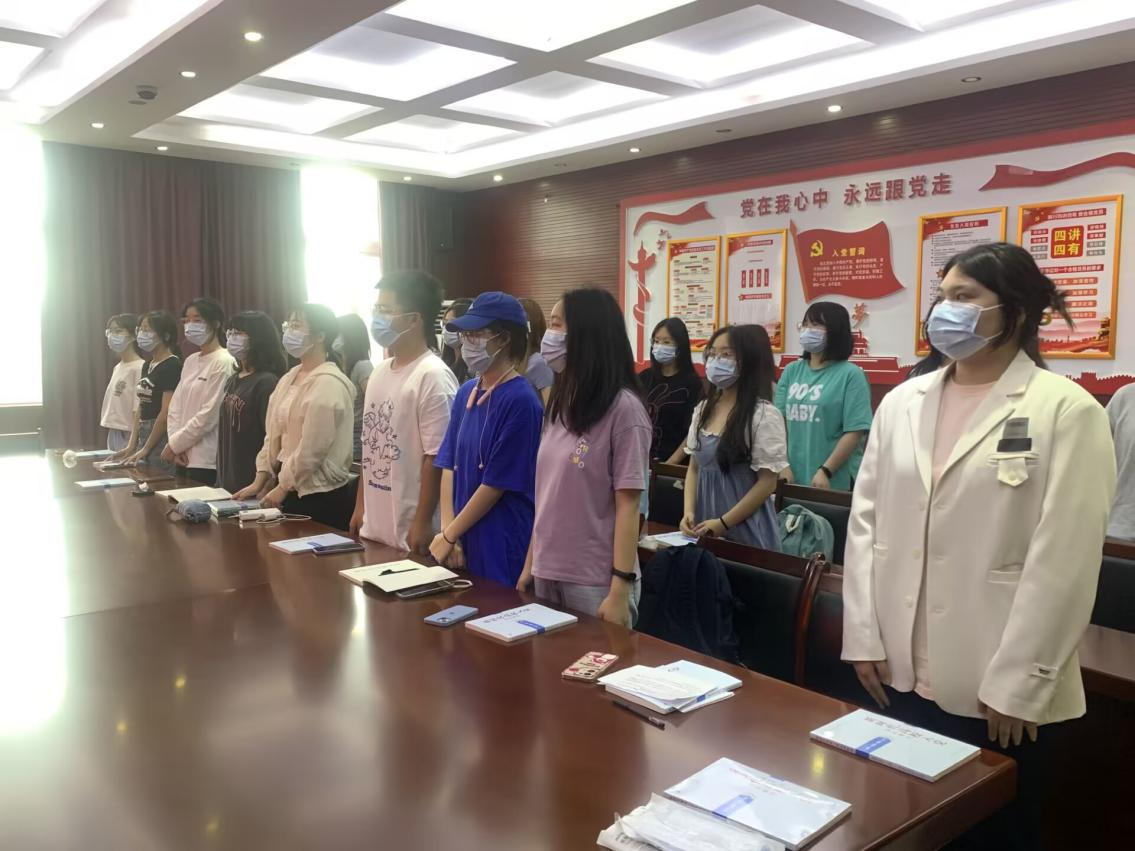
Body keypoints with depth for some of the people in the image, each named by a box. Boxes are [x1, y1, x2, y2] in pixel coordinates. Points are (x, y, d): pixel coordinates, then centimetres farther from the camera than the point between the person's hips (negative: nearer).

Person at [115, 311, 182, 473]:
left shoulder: (172, 365, -12)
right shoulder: (147, 365, 14)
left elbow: (166, 413, -16)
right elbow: (140, 409, 15)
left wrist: (145, 449, -12)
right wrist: (131, 446, 8)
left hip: (162, 438, -8)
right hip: (144, 436, 8)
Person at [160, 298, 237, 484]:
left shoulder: (224, 363, -11)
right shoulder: (190, 361, 13)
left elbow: (209, 416, -16)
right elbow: (176, 407, 10)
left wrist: (174, 444, -9)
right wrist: (176, 446, -3)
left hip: (207, 462, -7)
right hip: (184, 458, 7)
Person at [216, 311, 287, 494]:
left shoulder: (267, 383, -13)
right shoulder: (232, 382, 12)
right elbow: (225, 434, 17)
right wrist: (220, 480, 14)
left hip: (252, 486, -7)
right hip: (227, 483, 8)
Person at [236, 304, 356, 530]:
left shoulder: (328, 383, -16)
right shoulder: (289, 378, 11)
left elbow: (312, 449, -19)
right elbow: (274, 435, 12)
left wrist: (283, 487, -12)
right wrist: (260, 480, 5)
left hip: (322, 497, -8)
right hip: (293, 491, 8)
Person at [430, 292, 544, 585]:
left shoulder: (520, 400, -16)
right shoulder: (466, 393, 6)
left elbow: (497, 483, -16)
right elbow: (450, 465, 6)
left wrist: (448, 535, -8)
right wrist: (448, 531, -5)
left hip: (503, 549, -6)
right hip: (464, 542, 6)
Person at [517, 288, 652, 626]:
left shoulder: (623, 409, -12)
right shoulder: (560, 405, 9)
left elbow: (628, 507, -13)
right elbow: (546, 495, 12)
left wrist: (620, 590, -15)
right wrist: (530, 564, 12)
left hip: (595, 582, -7)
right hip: (549, 574, 7)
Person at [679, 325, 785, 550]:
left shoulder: (764, 415, -12)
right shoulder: (703, 410, 7)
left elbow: (767, 482, -13)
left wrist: (723, 523, -15)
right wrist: (689, 512, -3)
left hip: (745, 532, -5)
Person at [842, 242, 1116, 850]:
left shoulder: (1066, 410, -9)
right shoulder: (902, 401, 5)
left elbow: (1064, 561, -13)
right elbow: (866, 519, 5)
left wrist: (1018, 683, -14)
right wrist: (863, 636, 1)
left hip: (1000, 688, -4)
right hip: (902, 672, 4)